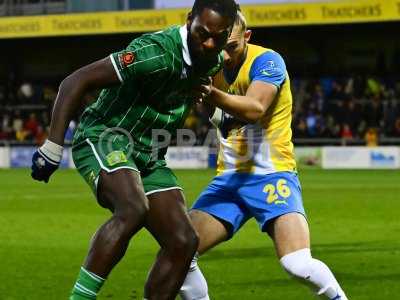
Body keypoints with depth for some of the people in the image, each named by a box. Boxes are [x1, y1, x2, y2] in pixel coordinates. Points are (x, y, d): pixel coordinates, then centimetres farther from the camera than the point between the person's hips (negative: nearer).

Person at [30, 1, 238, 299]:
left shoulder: (214, 60, 1)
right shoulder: (158, 52, -25)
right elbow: (76, 82, -23)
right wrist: (52, 148, -24)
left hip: (149, 156, 8)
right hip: (104, 140, -8)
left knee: (183, 241, -4)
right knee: (133, 209, -35)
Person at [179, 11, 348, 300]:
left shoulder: (267, 61, -13)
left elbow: (254, 109, -31)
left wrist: (210, 94, -47)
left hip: (272, 175, -6)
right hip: (228, 178, 6)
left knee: (299, 265, -24)